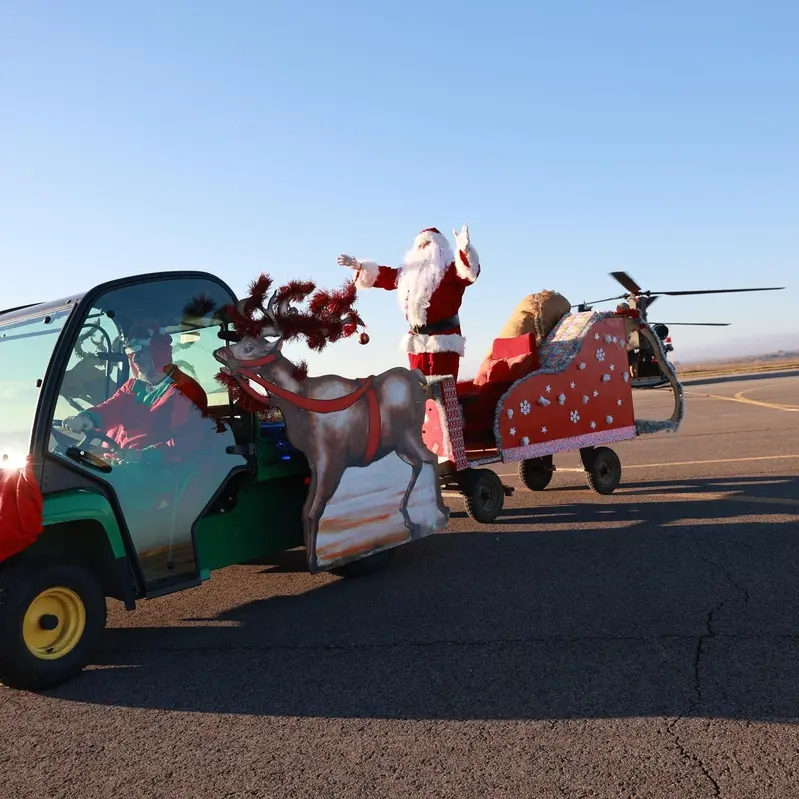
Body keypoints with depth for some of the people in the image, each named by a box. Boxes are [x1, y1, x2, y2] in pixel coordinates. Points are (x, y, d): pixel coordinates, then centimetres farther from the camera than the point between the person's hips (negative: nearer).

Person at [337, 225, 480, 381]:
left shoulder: (451, 269, -3)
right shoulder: (408, 272, 19)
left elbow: (470, 272, -22)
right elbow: (386, 276, 29)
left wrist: (465, 250, -41)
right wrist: (359, 266, 23)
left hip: (443, 338, -7)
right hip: (417, 340, 7)